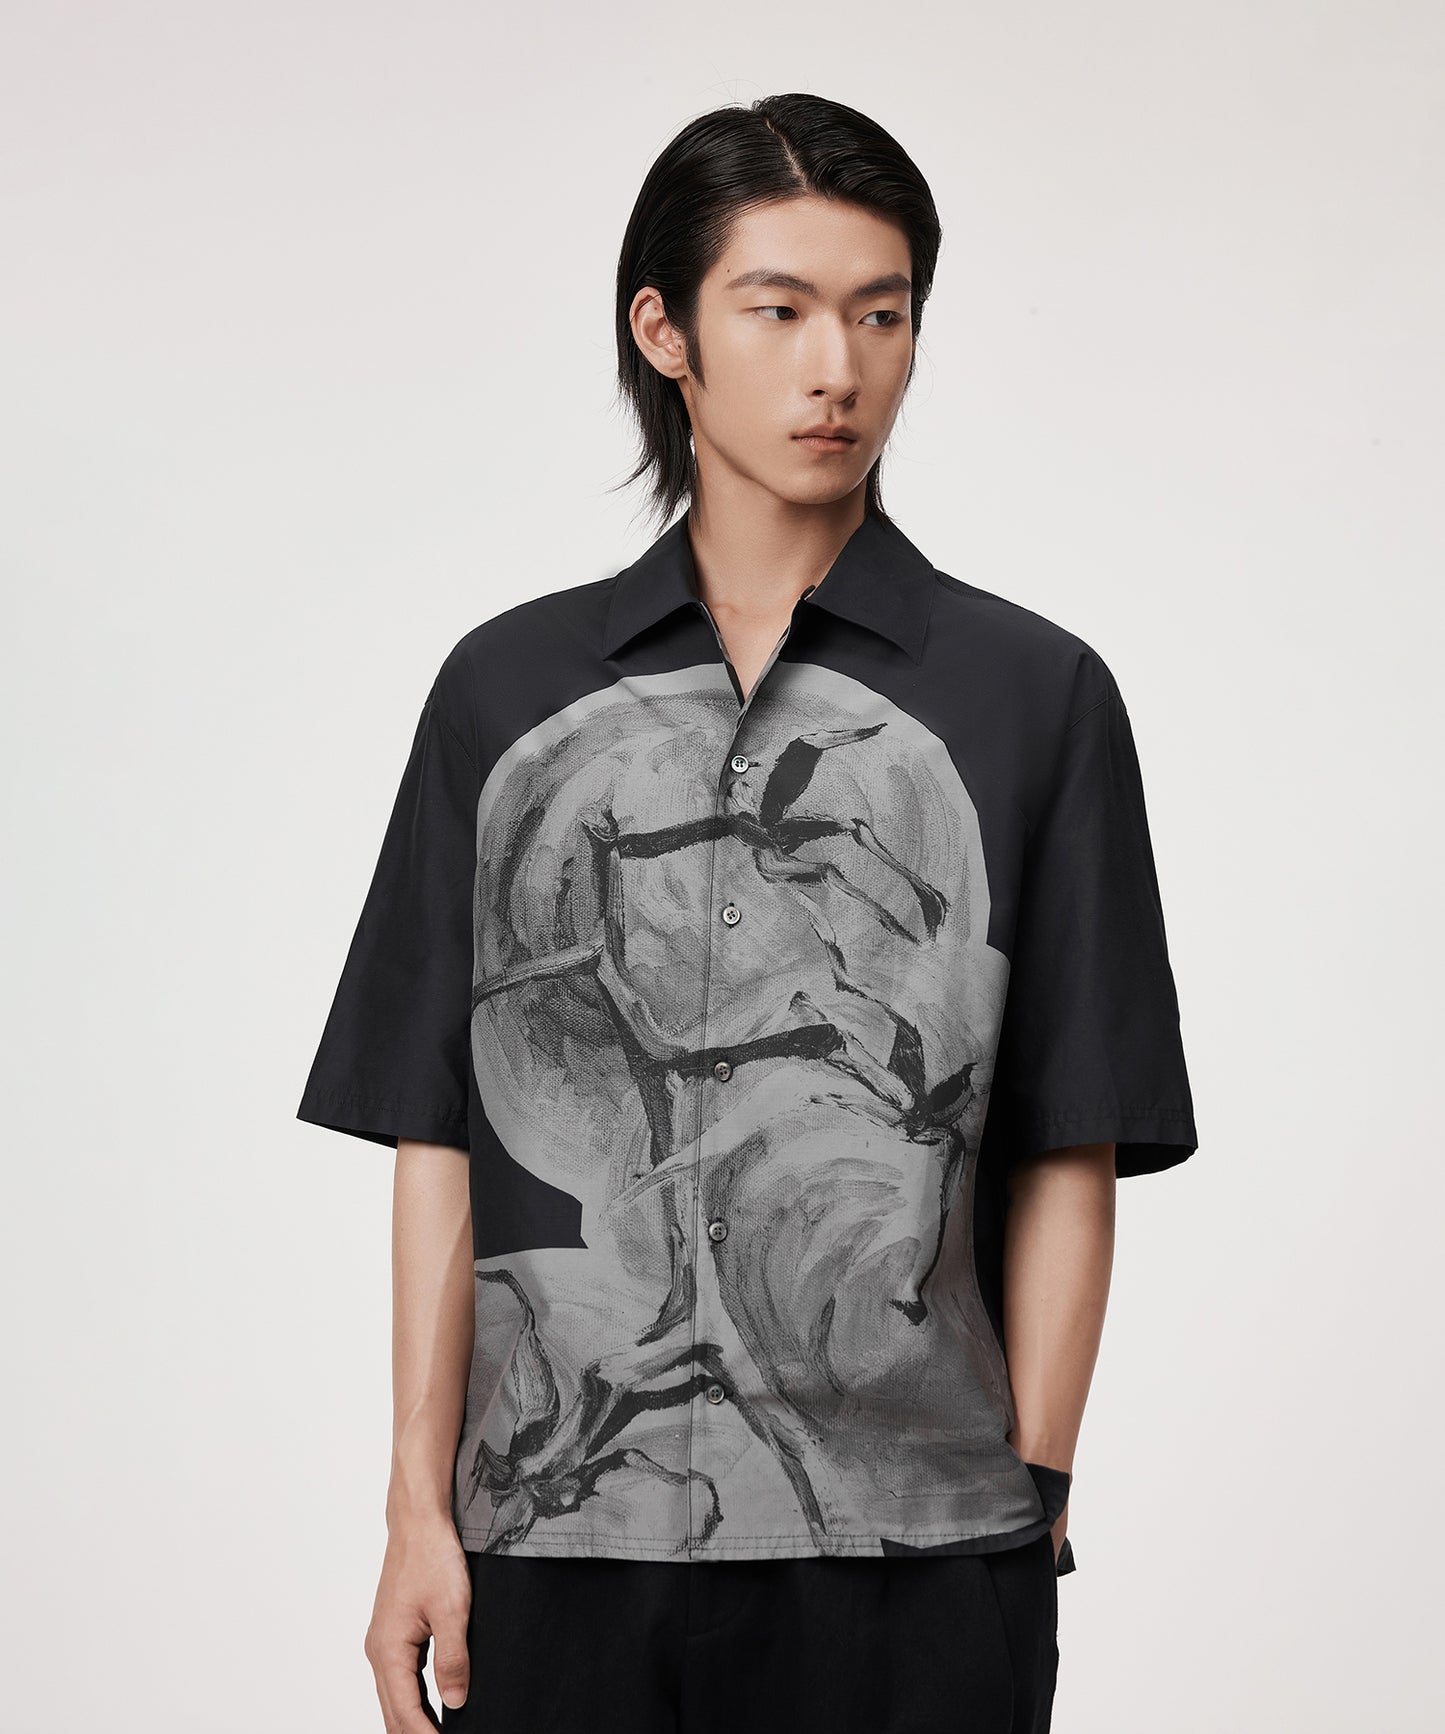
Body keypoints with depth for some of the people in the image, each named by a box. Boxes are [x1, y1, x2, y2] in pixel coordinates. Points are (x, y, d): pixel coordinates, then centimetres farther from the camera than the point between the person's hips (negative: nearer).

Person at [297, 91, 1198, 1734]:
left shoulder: (1034, 697, 3)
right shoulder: (508, 691, 7)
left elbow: (1066, 1164, 2)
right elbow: (438, 1138, 6)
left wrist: (1031, 1510, -2)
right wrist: (420, 1507, 2)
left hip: (911, 1554, -1)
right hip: (557, 1539, 1)